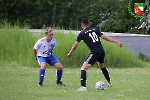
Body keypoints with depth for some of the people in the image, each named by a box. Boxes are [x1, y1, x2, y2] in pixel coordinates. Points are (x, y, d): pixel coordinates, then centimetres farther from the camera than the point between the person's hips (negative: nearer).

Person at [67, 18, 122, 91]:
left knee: (83, 68, -5)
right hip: (102, 52, 6)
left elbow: (75, 45, 5)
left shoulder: (82, 33, 0)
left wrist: (70, 53, 21)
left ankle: (83, 87, -21)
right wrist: (117, 42, 9)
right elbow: (105, 37, 7)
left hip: (95, 53, -6)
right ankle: (109, 82, 46)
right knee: (102, 67, 34)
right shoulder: (95, 30, 12)